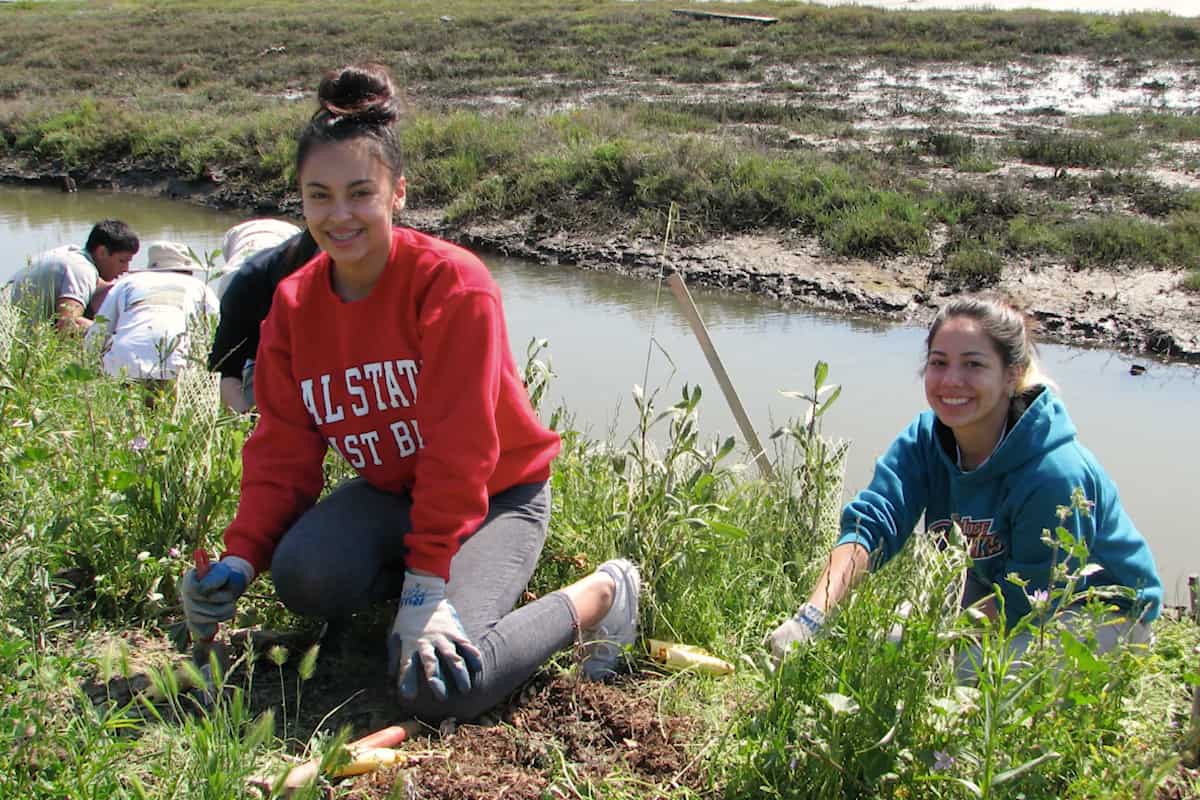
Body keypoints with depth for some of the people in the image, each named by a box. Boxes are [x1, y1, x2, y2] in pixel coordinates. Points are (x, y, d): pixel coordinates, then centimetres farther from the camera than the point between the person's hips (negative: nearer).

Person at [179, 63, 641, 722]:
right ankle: (466, 582, 2)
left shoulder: (452, 283, -23)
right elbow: (282, 450, -4)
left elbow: (459, 448, -26)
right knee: (304, 577, -27)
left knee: (436, 689, -26)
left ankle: (598, 596, -2)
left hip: (495, 494, -6)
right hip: (390, 489, 6)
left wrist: (426, 583, -29)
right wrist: (241, 557, -20)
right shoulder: (293, 304, -4)